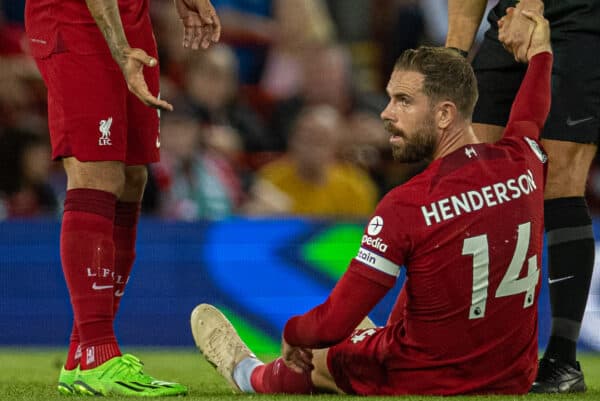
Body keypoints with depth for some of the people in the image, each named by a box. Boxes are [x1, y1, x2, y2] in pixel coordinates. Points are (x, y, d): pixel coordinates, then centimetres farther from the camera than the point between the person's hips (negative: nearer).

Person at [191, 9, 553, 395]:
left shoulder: (406, 206, -24)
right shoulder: (523, 164, -7)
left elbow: (333, 325, -22)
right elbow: (530, 114, 21)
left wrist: (293, 334, 1)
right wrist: (541, 50, 42)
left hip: (428, 384, -5)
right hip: (515, 380, 5)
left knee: (316, 357, 24)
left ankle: (247, 373, 57)